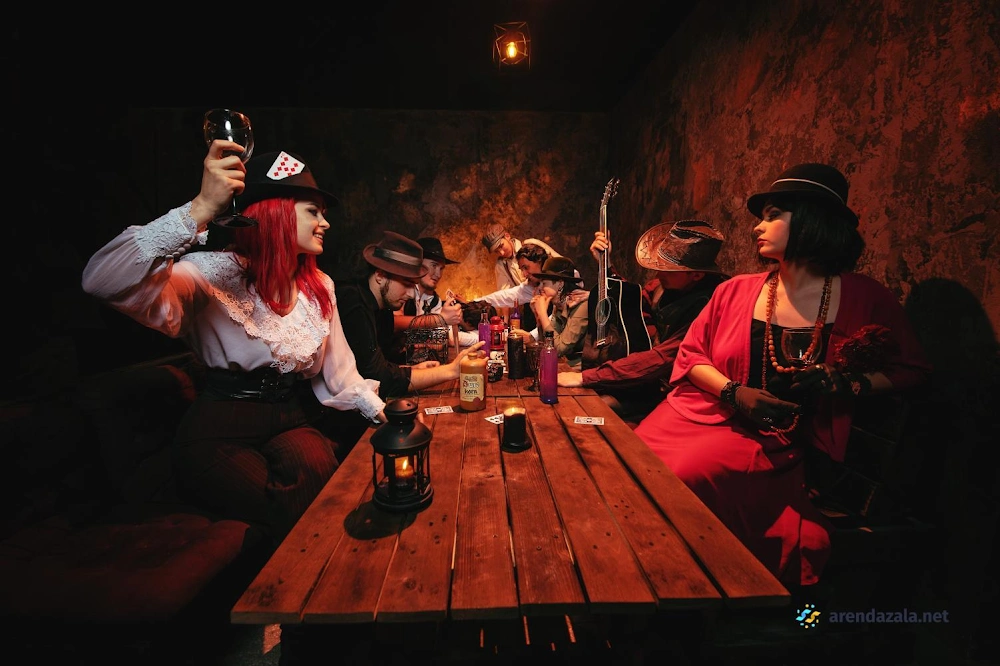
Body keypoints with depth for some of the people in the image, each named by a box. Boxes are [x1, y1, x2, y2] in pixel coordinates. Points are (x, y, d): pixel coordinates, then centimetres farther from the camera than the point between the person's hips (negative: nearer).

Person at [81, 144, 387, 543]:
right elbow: (103, 282, -29)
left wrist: (383, 413, -2)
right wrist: (202, 209, -37)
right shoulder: (216, 275, -12)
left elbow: (340, 372, 11)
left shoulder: (319, 287, 8)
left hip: (292, 427, 5)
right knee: (291, 512, -31)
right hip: (219, 436, -4)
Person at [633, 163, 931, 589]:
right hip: (707, 412, 3)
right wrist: (735, 393, -10)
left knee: (687, 475, -29)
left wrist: (850, 384, -10)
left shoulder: (864, 298, 2)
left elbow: (911, 369, 10)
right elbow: (690, 355, 7)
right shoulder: (735, 290, 7)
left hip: (775, 438, -3)